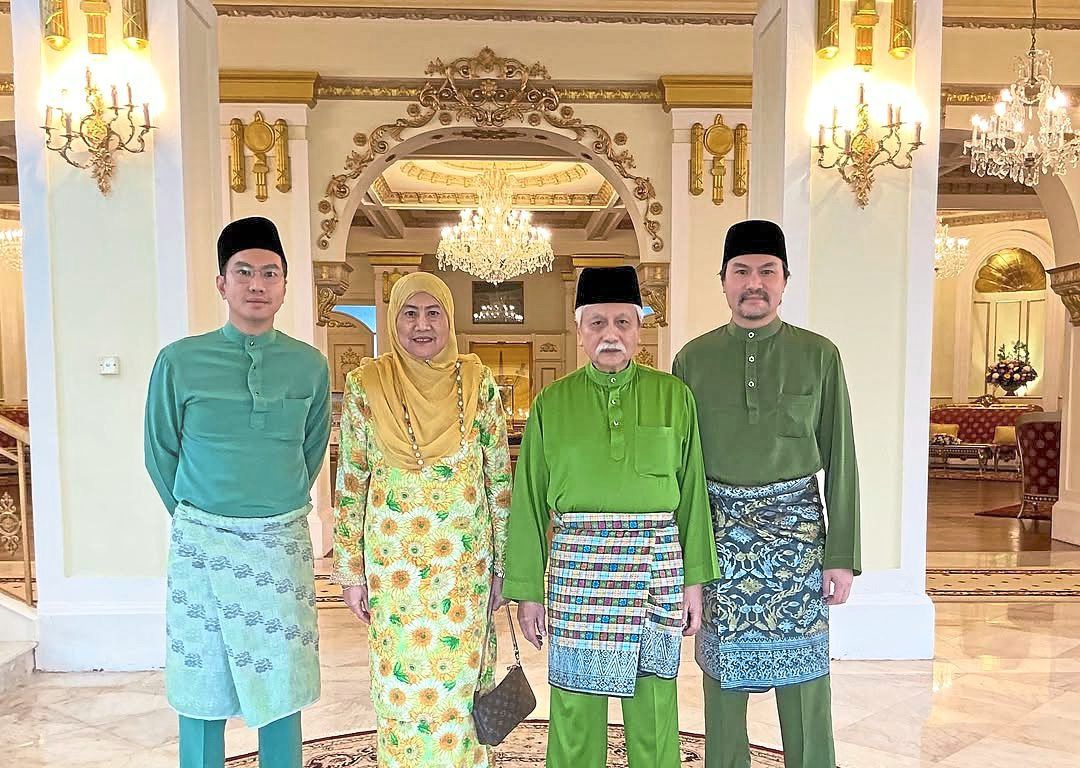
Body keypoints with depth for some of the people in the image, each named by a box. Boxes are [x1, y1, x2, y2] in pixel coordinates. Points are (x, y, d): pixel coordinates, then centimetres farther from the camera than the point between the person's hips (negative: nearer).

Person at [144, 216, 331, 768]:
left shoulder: (309, 365, -1)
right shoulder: (179, 361, -5)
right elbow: (160, 454, 6)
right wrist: (196, 520, 12)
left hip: (282, 541, 1)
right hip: (201, 541, -1)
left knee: (282, 687, 10)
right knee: (202, 690, 11)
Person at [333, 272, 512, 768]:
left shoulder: (477, 381, -3)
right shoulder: (366, 383, -4)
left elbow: (500, 477, 1)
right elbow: (350, 484, 0)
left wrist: (501, 565, 2)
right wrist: (351, 570, 0)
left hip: (465, 556, 0)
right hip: (392, 556, 0)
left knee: (460, 678, 11)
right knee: (401, 680, 11)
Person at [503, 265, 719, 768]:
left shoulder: (672, 396, 4)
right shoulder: (552, 403, 3)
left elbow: (691, 491, 6)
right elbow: (530, 501, 4)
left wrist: (694, 579, 4)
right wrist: (527, 590, 3)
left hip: (658, 561, 1)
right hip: (577, 562, 0)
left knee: (654, 707, 9)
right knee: (575, 706, 7)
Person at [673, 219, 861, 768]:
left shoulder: (818, 355, 0)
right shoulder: (693, 359, 2)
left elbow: (840, 459, 1)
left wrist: (842, 555, -2)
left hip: (795, 523, 0)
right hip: (718, 526, 1)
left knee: (803, 674, 7)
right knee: (723, 668, 12)